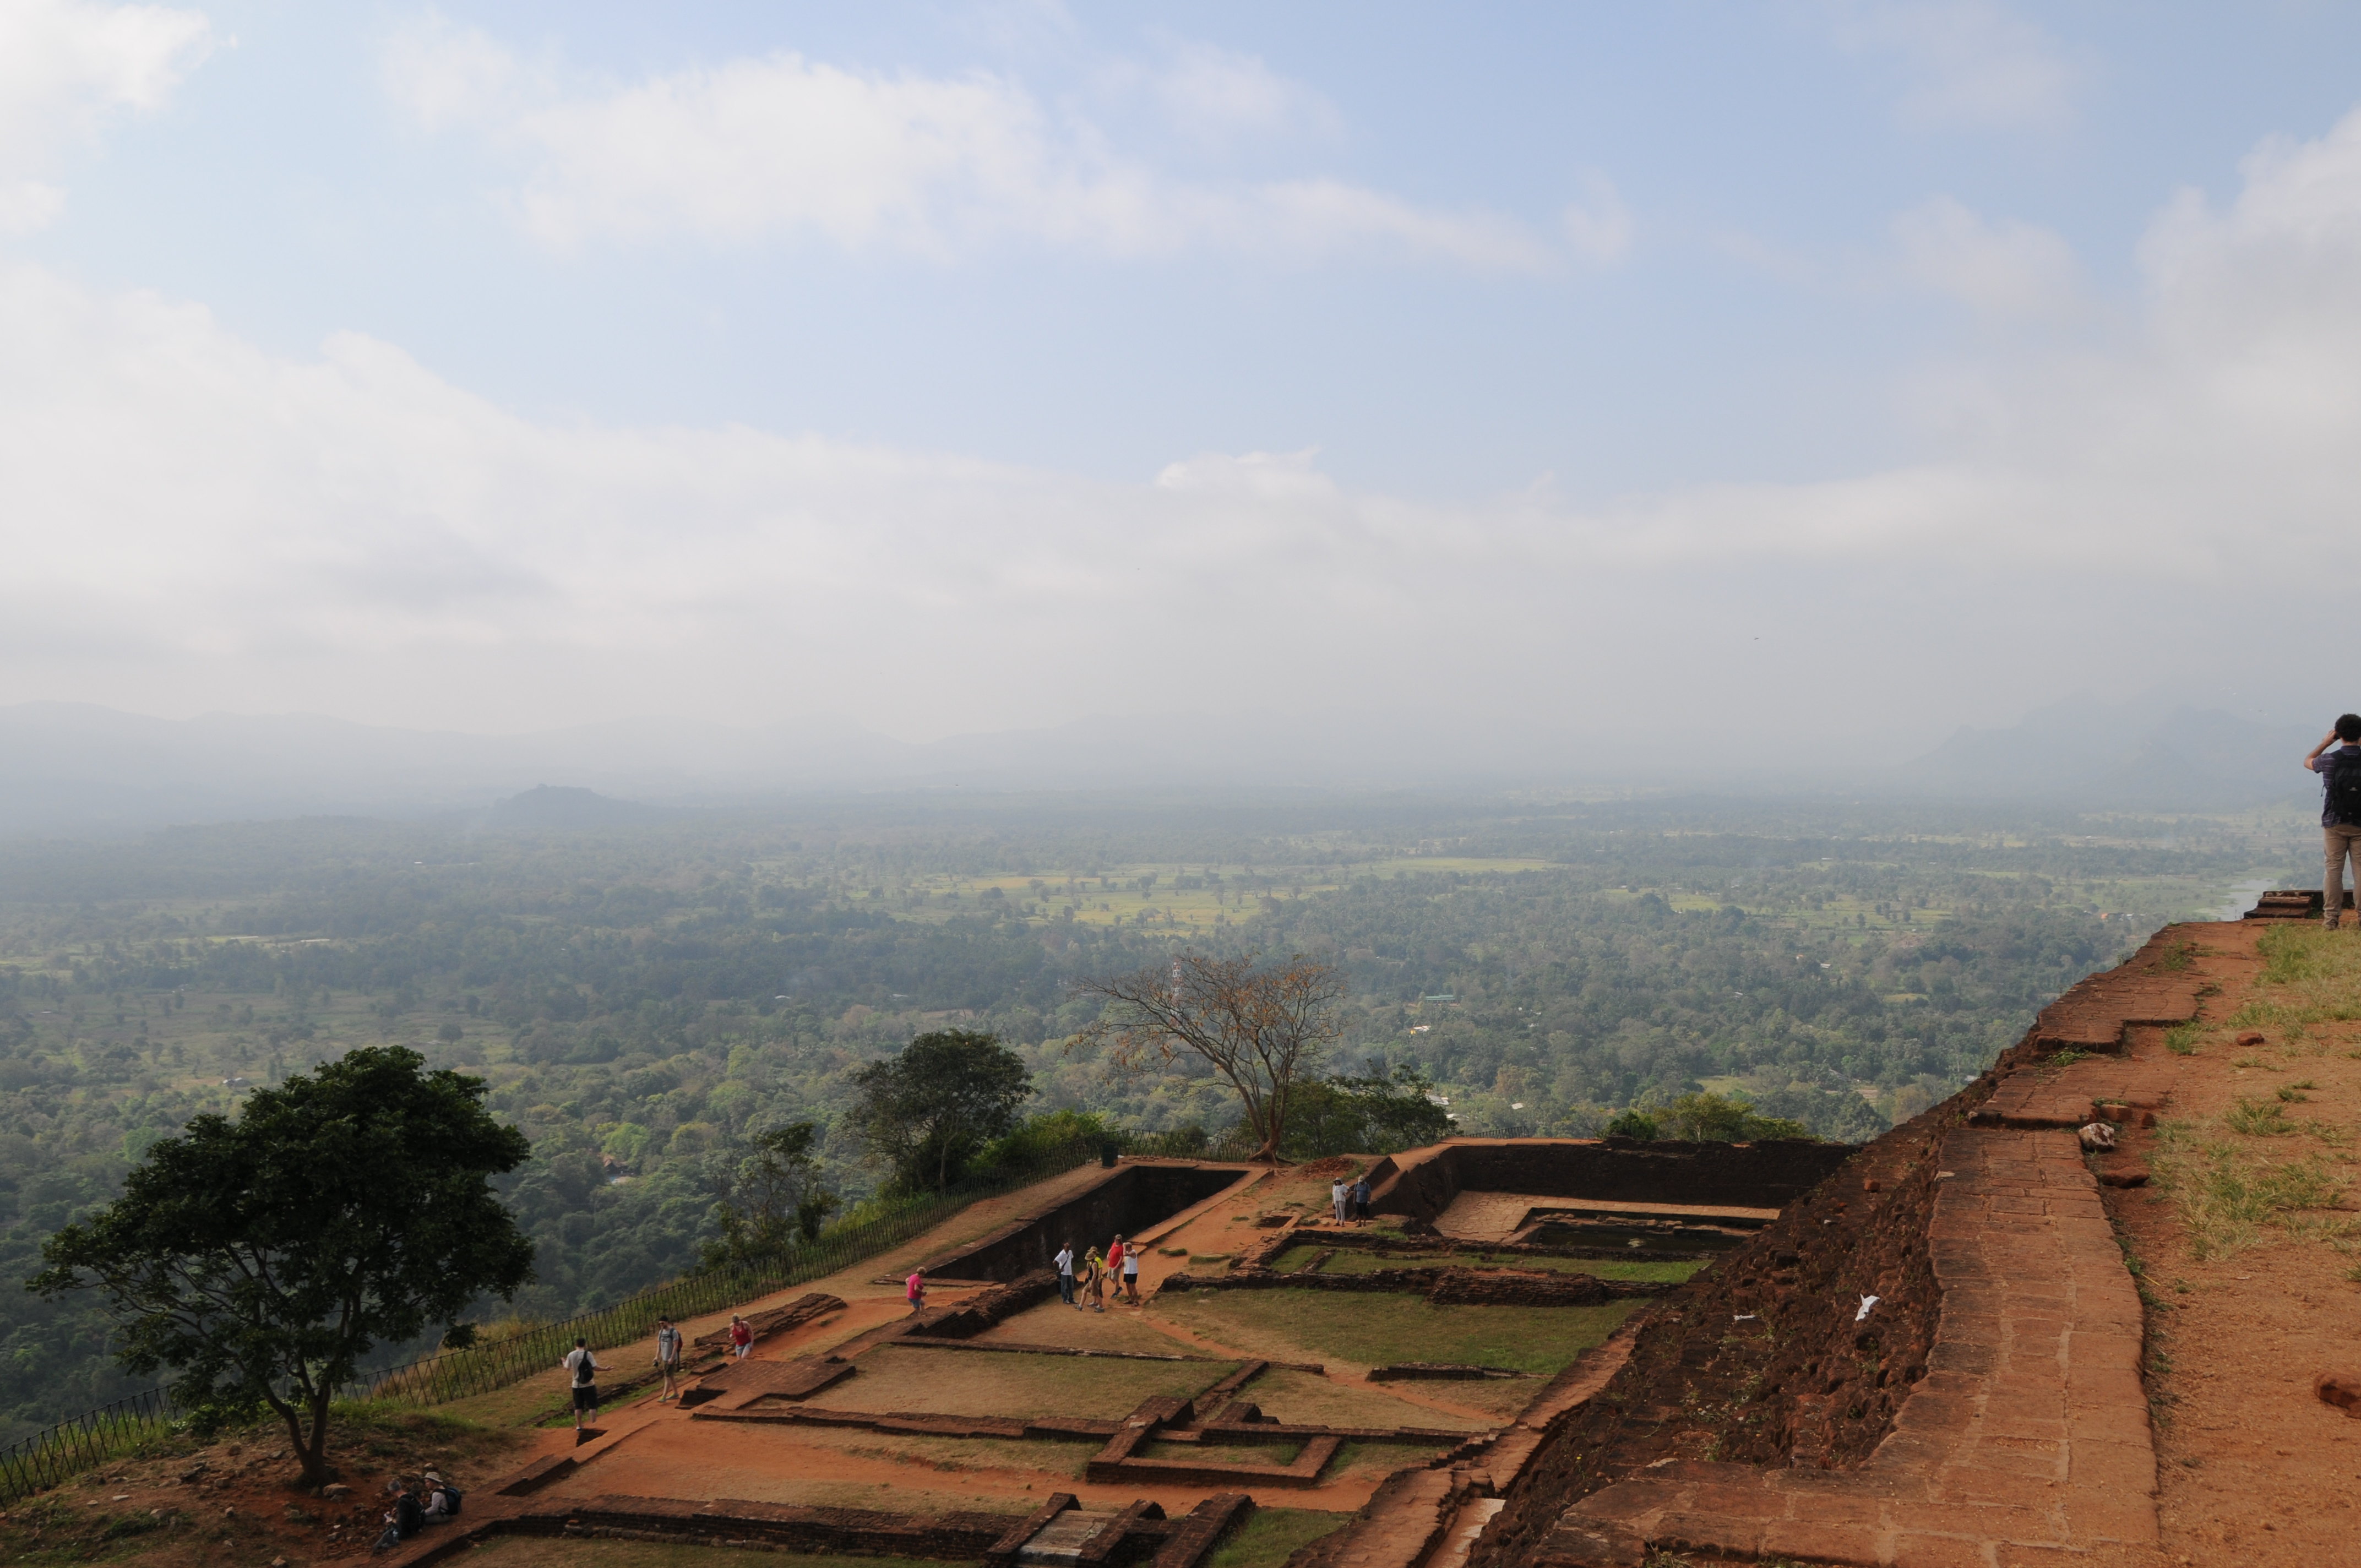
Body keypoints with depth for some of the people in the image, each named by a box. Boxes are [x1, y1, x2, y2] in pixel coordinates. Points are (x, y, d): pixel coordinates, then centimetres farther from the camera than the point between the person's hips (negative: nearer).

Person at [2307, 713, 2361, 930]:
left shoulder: (2330, 760, -7)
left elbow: (2307, 761, 15)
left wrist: (2325, 743, 19)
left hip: (2335, 824, 0)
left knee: (2334, 870, 3)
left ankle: (2331, 918, 1)